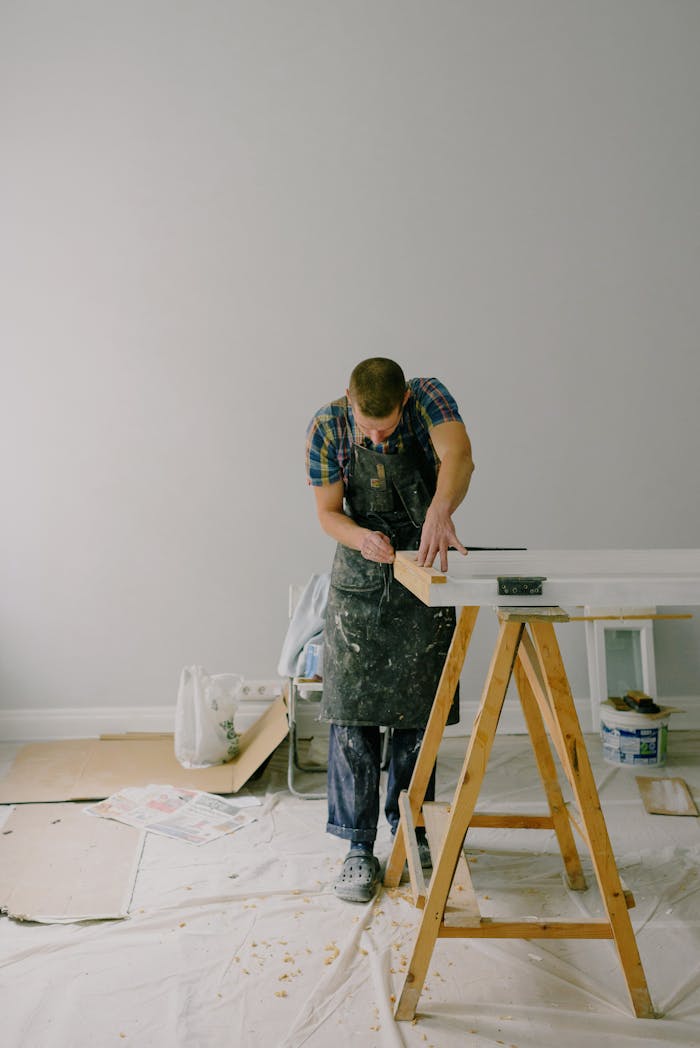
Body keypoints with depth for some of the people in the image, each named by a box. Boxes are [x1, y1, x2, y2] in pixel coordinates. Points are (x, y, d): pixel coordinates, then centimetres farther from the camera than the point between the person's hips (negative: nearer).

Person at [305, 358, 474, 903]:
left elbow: (458, 457, -36)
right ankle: (360, 849, 6)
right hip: (360, 575, 0)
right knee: (353, 713, -4)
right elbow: (328, 511, -6)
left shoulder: (429, 396, -17)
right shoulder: (327, 427, -14)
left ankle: (409, 825, 28)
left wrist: (440, 511, -56)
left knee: (418, 710, 9)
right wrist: (359, 536, -29)